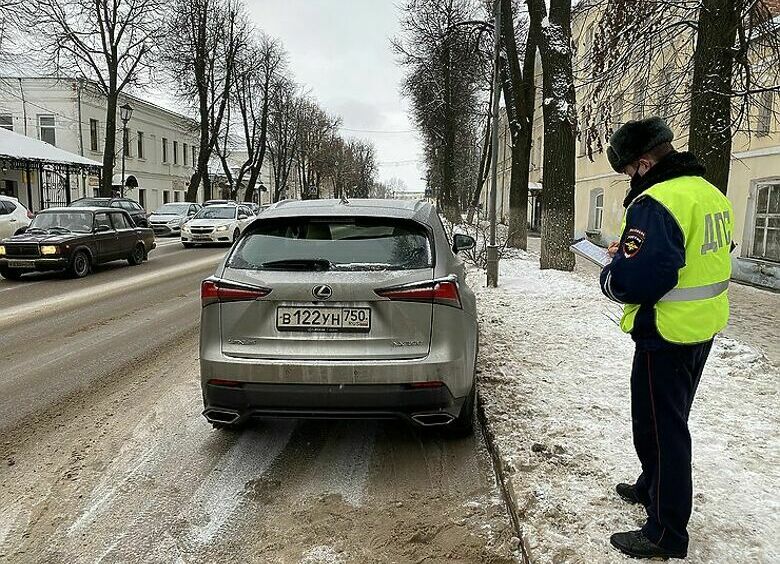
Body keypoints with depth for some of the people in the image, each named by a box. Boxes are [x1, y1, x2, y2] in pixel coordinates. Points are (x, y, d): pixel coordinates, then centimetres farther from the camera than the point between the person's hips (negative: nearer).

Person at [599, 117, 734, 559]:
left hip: (667, 335, -10)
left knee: (659, 427, 3)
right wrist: (633, 252, 8)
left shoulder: (656, 201, -23)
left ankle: (667, 534, 16)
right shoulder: (711, 194, 8)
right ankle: (652, 488, 43)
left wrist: (612, 274, -9)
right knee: (671, 419, 24)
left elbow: (637, 280, -31)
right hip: (704, 328, 10)